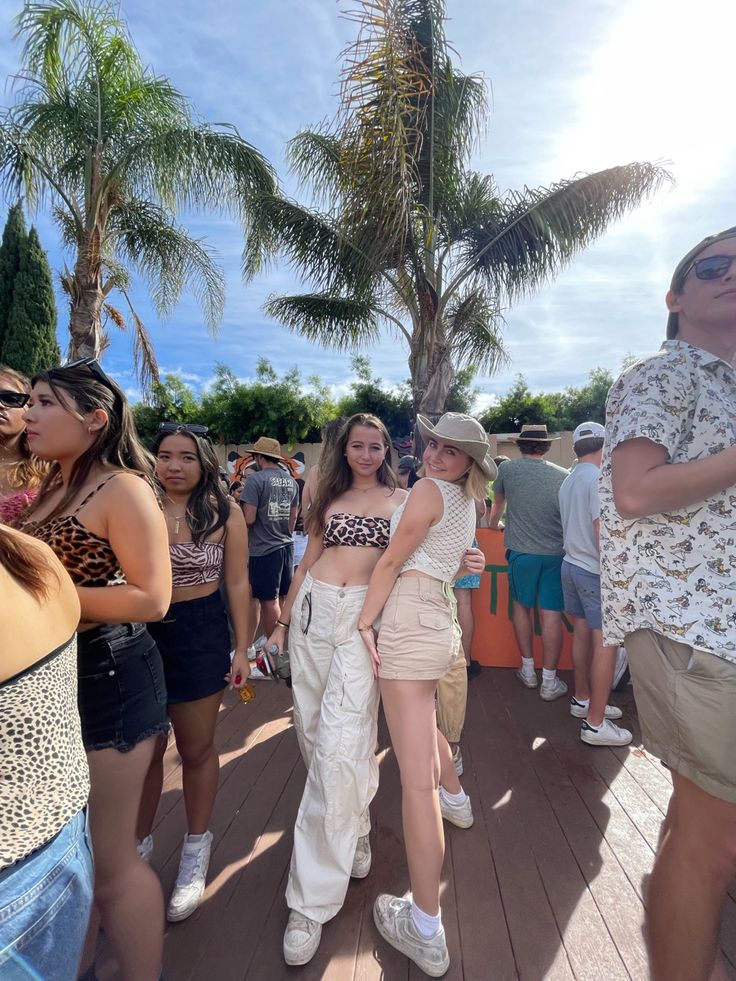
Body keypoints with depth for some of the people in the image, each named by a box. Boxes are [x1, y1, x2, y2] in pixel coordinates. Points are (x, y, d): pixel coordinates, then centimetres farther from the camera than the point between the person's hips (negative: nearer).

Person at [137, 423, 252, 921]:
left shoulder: (225, 512, -5)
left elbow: (238, 584, -2)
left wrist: (242, 649, -3)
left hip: (201, 634, -1)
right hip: (138, 632, 2)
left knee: (197, 748, 13)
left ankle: (197, 849, 35)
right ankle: (139, 845, 39)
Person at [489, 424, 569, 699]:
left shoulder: (507, 468, 0)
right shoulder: (563, 475, 0)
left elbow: (498, 505, 18)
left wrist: (493, 526, 37)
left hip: (522, 551, 0)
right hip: (557, 552, 1)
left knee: (522, 605, 16)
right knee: (551, 613, 4)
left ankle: (528, 670, 24)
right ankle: (550, 681, 11)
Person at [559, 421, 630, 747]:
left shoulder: (568, 481, 10)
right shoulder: (598, 478, -16)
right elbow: (602, 533, -19)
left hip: (571, 564, 8)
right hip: (596, 571, -8)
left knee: (582, 633, 18)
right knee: (605, 643, -1)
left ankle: (582, 699, 31)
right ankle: (595, 724, 6)